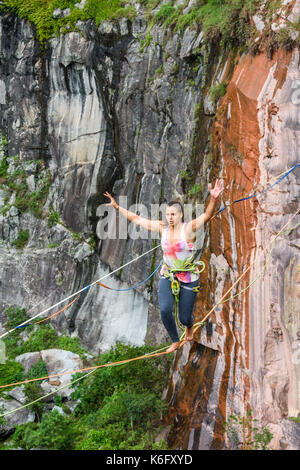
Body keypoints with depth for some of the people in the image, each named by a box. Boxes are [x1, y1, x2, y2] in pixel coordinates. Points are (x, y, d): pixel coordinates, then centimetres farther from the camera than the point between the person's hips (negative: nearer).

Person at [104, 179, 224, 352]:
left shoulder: (189, 228, -14)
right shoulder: (162, 227, -2)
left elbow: (207, 215, -31)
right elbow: (136, 219, 6)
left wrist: (214, 199, -50)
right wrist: (117, 206, 8)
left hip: (189, 278, -3)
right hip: (167, 276, 3)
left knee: (184, 318, 3)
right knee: (165, 310, -16)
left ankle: (190, 326, 44)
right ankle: (175, 341, 11)